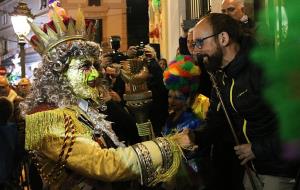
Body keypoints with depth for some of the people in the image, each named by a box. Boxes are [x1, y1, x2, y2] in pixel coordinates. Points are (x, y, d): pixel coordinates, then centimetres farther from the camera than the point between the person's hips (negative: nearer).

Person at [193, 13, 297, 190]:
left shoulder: (263, 69, -21)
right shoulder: (221, 77, 7)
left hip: (281, 170, -8)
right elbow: (214, 123, 10)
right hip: (252, 167, 8)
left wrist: (258, 149, -18)